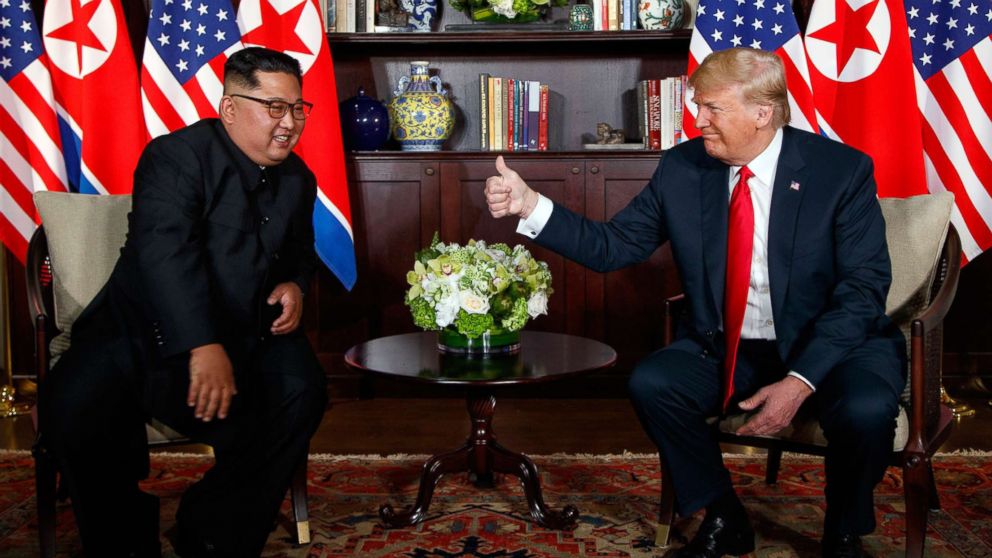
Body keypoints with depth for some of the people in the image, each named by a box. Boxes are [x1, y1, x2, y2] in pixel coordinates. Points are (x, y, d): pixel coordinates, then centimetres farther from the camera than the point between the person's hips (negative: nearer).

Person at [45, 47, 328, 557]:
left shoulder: (298, 179, 11)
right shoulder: (176, 157, -11)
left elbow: (301, 251, 28)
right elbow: (166, 253, -26)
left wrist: (295, 285, 2)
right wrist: (204, 348, -37)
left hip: (246, 332, 5)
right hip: (145, 326, -4)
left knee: (301, 392, -24)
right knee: (78, 404, -30)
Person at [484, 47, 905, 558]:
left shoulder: (842, 170, -12)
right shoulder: (681, 168, -3)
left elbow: (864, 287, -15)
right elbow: (613, 246, -1)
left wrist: (800, 381, -26)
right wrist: (529, 205, -16)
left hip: (833, 344, -3)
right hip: (725, 349, 3)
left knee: (865, 408, -32)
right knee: (650, 383, -21)